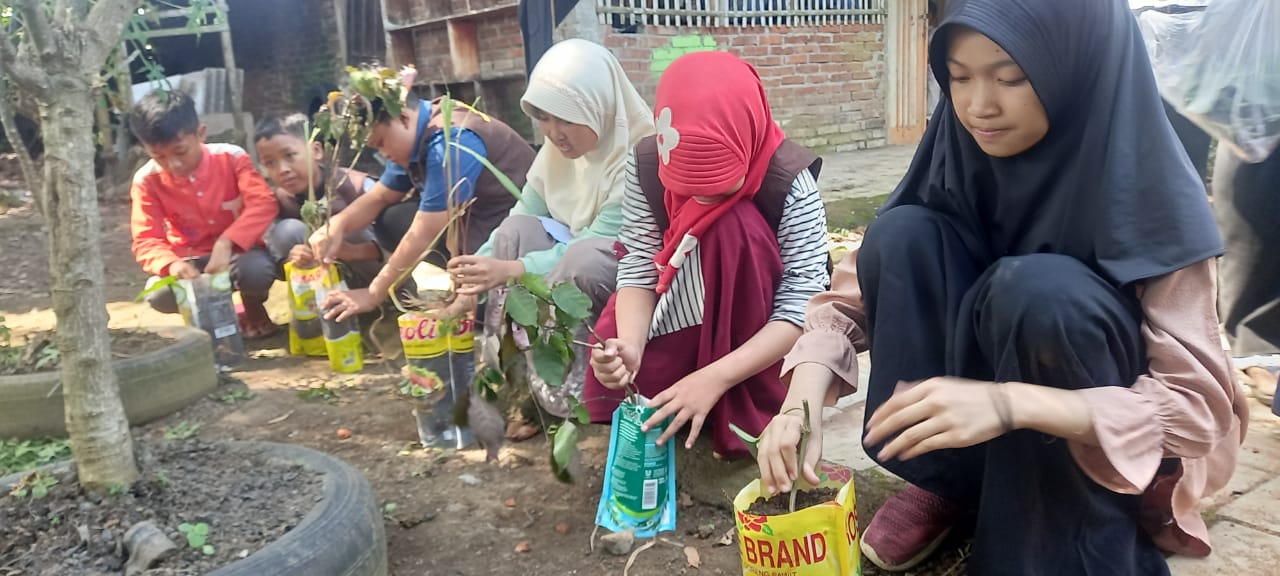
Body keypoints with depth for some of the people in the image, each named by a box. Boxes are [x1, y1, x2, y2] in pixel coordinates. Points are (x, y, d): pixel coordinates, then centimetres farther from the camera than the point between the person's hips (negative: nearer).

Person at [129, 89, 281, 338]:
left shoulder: (230, 157, -14)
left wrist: (226, 243, -39)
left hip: (238, 250, -2)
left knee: (257, 270, -37)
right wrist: (171, 264, -37)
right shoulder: (147, 180, -10)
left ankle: (254, 310, 2)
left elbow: (263, 202, -25)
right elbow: (146, 241, -13)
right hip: (190, 262, 2)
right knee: (158, 294, -29)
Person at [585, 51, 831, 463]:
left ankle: (744, 412, -22)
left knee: (735, 228, -32)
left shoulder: (790, 181, -27)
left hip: (756, 340, -2)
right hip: (678, 327, 3)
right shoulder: (646, 166, -17)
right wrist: (629, 346, -37)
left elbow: (802, 307, -28)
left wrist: (716, 377, -39)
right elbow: (638, 270, -16)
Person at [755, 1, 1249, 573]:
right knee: (900, 237, -21)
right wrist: (804, 397, -29)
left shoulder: (1151, 192, -22)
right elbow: (853, 295, -9)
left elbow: (1198, 404, -27)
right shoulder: (957, 160, -10)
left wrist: (1008, 403, -43)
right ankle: (948, 482, -6)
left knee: (1036, 287, -34)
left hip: (1110, 446, -3)